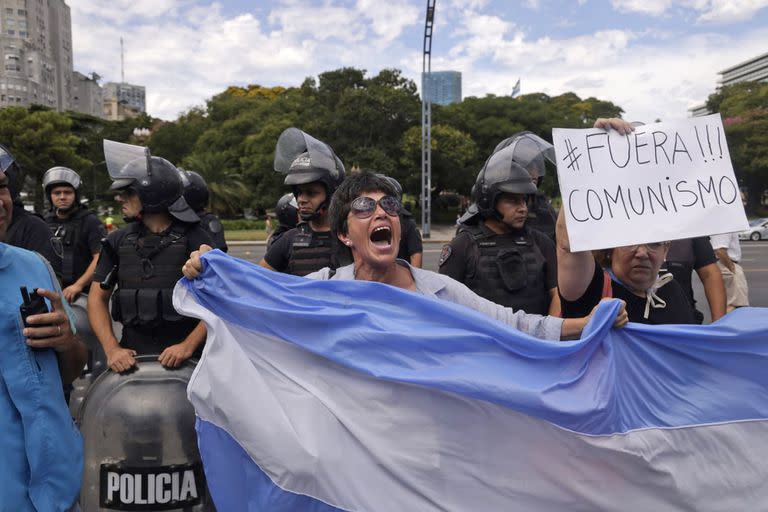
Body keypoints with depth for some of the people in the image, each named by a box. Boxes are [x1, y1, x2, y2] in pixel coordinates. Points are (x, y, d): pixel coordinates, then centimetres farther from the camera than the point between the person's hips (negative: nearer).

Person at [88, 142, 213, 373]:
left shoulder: (194, 239, -4)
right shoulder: (118, 241, 8)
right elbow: (97, 298, 9)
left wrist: (188, 346, -14)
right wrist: (112, 349, -4)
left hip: (185, 359, -3)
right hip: (132, 357, 3)